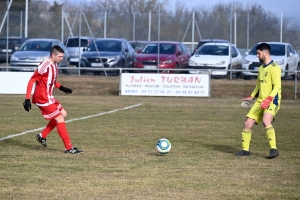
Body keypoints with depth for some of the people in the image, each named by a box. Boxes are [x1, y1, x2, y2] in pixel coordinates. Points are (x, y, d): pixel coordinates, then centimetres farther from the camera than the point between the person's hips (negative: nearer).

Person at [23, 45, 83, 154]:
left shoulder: (54, 66, 7)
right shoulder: (45, 66, -22)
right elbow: (32, 81, -20)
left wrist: (61, 87, 17)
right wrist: (27, 99, -22)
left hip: (49, 97, 10)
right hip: (42, 98, -10)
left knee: (63, 114, 16)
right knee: (60, 119, -9)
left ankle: (42, 136, 22)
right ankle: (69, 148, -4)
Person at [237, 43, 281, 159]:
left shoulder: (274, 68, -10)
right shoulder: (261, 68, 17)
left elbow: (277, 86, -18)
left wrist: (268, 99, -28)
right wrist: (251, 97, 17)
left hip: (272, 101, -8)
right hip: (260, 101, 8)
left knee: (266, 120, -32)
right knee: (248, 124, 1)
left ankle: (273, 149, -28)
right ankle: (245, 150, 14)